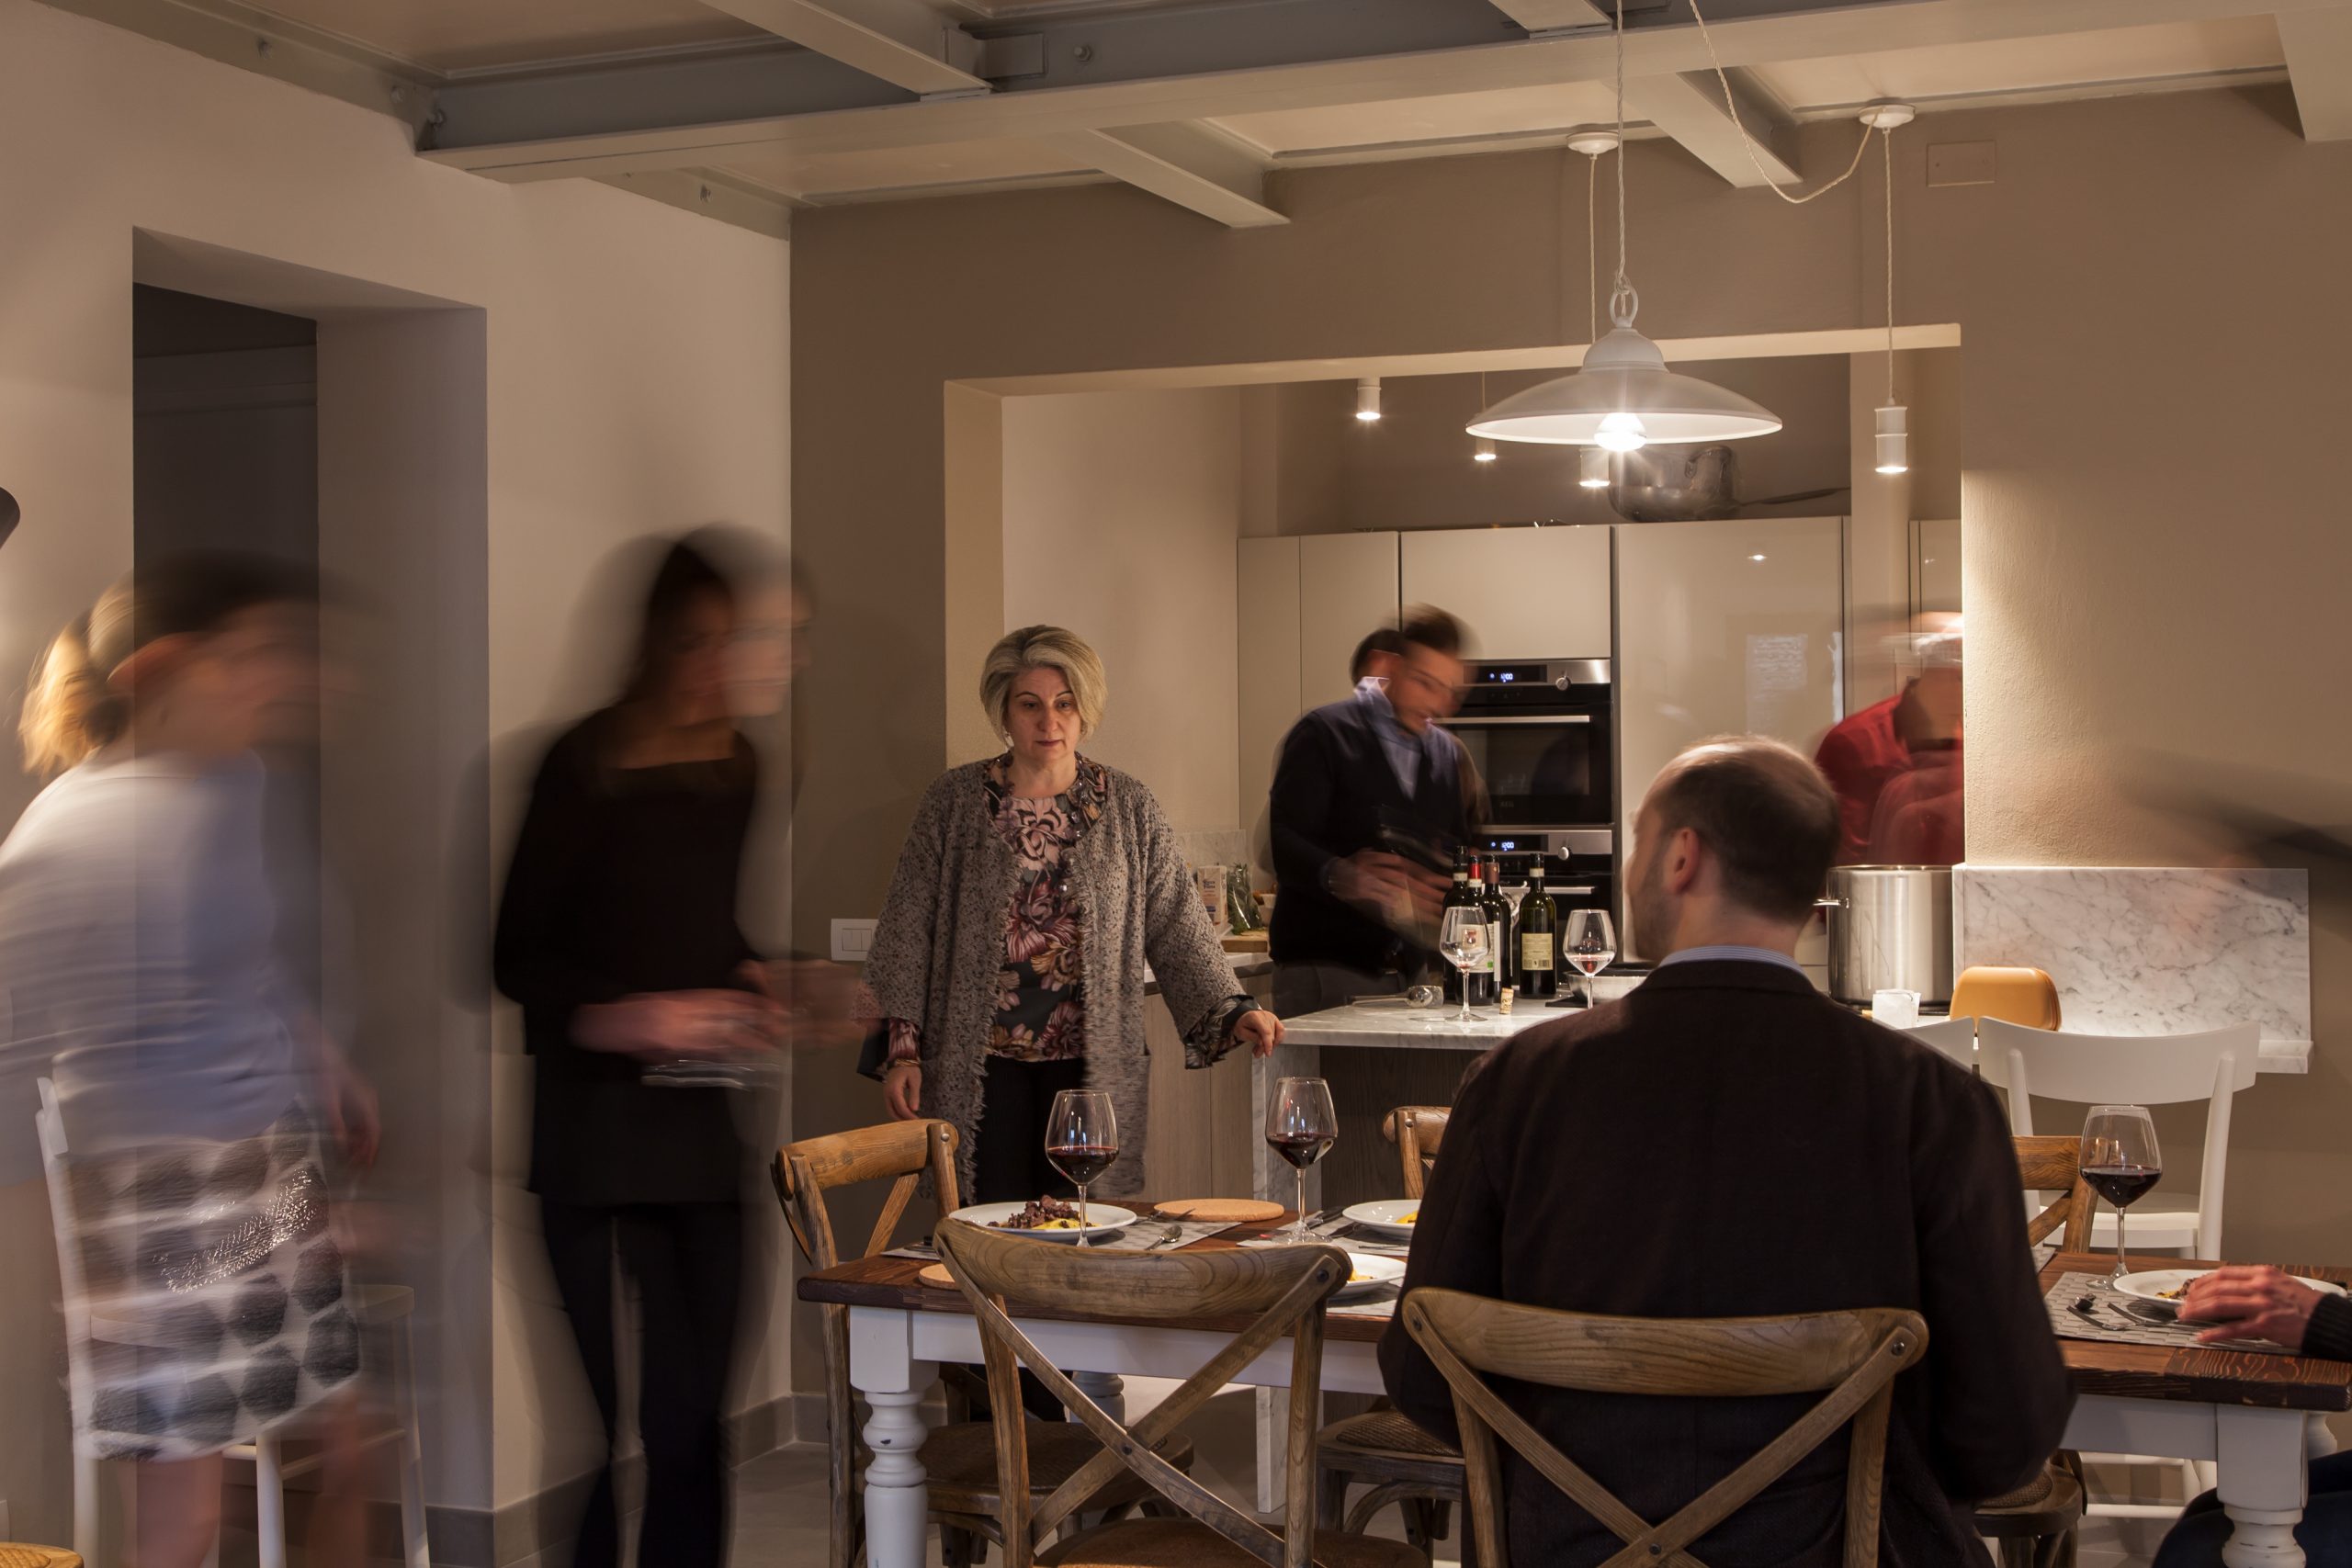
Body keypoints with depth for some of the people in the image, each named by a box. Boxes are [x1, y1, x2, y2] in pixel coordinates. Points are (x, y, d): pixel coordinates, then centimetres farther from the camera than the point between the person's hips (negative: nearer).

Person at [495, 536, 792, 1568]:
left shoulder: (735, 767, 7)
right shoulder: (585, 767, -8)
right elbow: (518, 956, -6)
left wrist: (752, 988, -1)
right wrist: (615, 1016, -21)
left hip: (706, 1123, 5)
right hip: (598, 1124, -5)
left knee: (700, 1411, 6)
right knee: (631, 1416, -7)